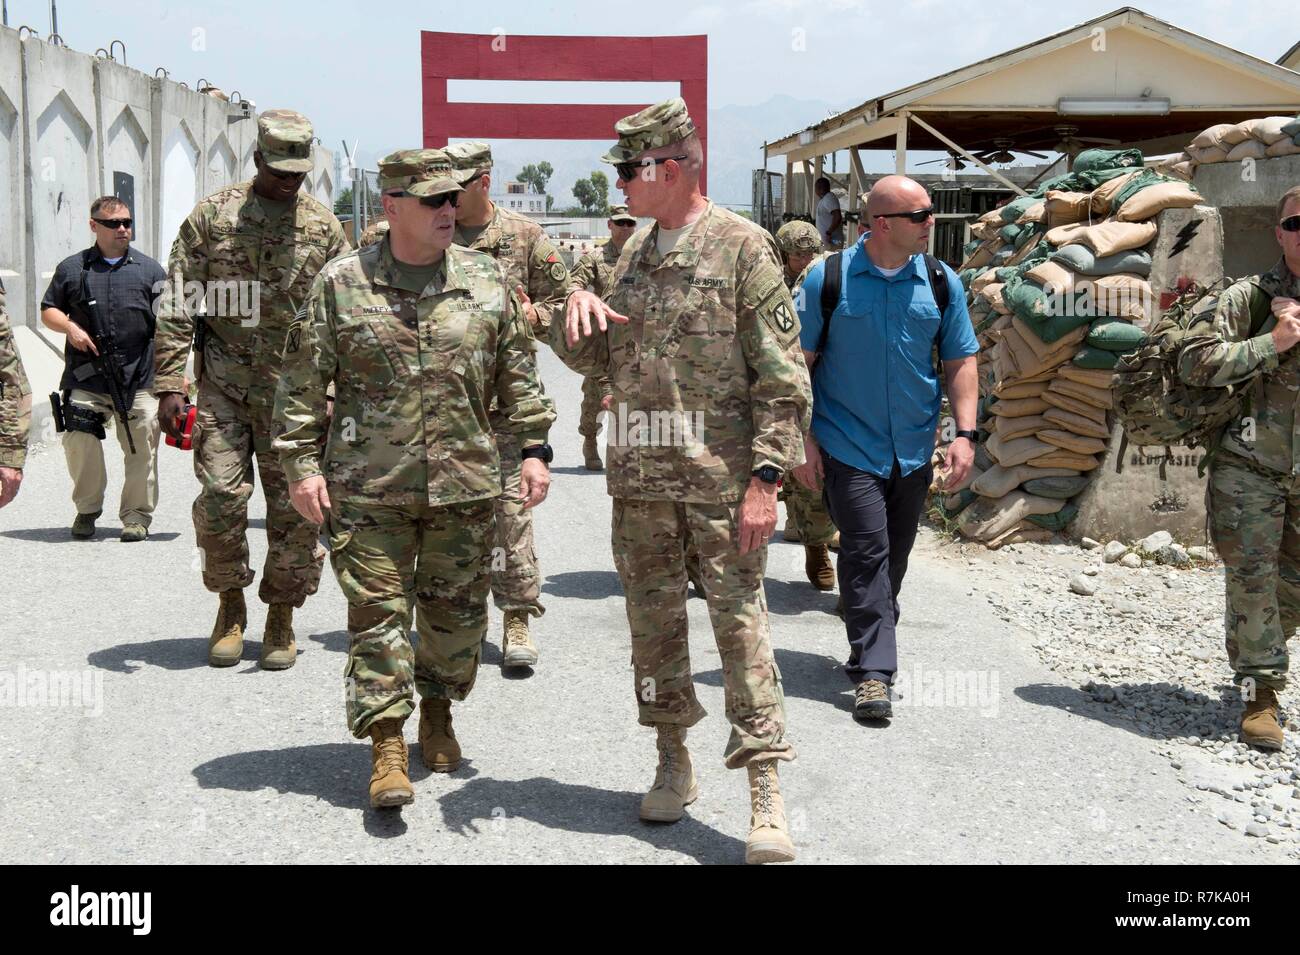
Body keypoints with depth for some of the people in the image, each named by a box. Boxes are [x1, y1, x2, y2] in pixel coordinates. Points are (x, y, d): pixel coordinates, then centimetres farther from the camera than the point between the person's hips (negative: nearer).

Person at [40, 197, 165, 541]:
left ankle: (136, 515, 12)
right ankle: (87, 509, 14)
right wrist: (70, 327, -5)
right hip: (85, 380, 0)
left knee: (141, 449, -1)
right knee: (79, 443, -6)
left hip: (140, 380, 0)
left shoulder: (149, 269, 11)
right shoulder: (72, 268, 11)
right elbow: (48, 310, 17)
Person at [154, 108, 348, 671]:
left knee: (296, 508, 1)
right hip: (223, 386, -1)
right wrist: (169, 386, -8)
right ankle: (230, 605, 15)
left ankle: (281, 617, 17)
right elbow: (177, 306, 0)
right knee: (220, 494, -7)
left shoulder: (324, 228, 6)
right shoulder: (212, 217, 2)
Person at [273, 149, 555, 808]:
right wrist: (302, 463, -2)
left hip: (464, 483, 3)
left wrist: (533, 448, 5)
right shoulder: (341, 283, -1)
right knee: (378, 611, -3)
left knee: (458, 610, 11)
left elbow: (517, 376, 12)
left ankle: (438, 711, 33)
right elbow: (302, 381, 3)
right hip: (369, 486, -2)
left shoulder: (486, 282, 6)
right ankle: (386, 744, 3)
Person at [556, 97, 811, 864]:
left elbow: (783, 376, -10)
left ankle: (768, 799, -2)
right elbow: (593, 360, 18)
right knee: (653, 618, 12)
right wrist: (578, 312, -5)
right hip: (641, 473, 6)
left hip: (722, 474, -6)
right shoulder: (636, 251, 13)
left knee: (741, 620, -6)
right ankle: (674, 764, 28)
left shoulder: (742, 247, -7)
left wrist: (765, 478, -17)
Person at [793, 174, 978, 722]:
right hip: (849, 446, -4)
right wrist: (802, 438, -6)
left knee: (893, 559, 12)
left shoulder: (942, 283, 3)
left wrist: (965, 434, -1)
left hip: (914, 450, 4)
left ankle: (870, 651, 28)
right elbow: (799, 362, -2)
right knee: (866, 552, -11)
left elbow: (960, 362, 9)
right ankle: (873, 670, -7)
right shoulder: (828, 278, -5)